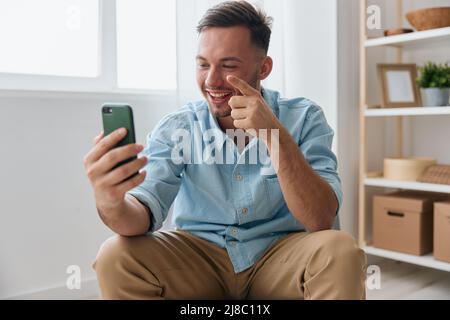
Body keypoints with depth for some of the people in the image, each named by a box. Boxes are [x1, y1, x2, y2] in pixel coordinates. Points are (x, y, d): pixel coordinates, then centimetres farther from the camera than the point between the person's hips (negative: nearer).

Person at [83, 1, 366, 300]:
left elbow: (320, 221, -19)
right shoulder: (176, 128, -6)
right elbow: (145, 213, -18)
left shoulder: (303, 118, -9)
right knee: (117, 257, -24)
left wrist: (275, 132, -30)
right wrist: (112, 204, -42)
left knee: (341, 252, -31)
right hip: (200, 257, 2)